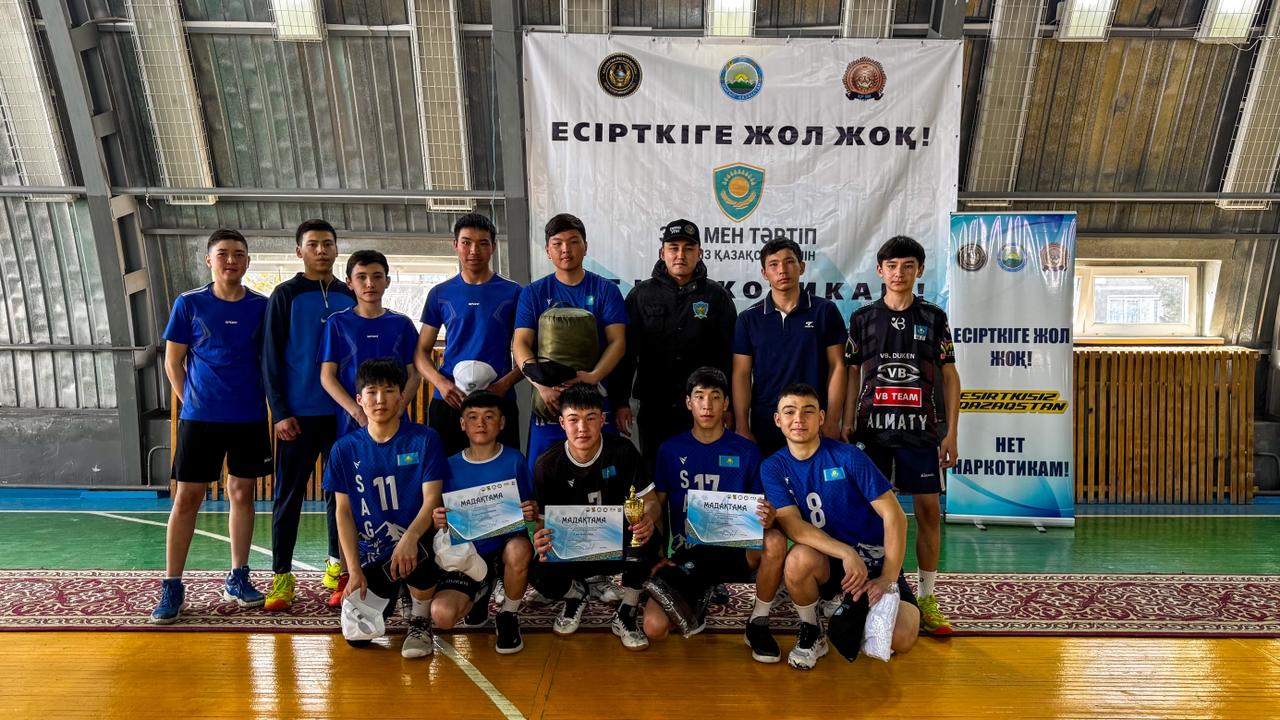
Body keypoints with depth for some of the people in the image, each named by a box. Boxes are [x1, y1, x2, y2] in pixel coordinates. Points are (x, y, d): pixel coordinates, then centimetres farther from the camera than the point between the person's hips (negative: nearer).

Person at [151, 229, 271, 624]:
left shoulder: (262, 306, 2)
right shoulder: (189, 304, -1)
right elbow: (173, 361, 3)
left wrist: (266, 401, 3)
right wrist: (191, 401, -1)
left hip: (250, 417, 2)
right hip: (200, 417, -2)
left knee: (242, 494, 9)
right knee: (187, 498, 1)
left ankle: (238, 578, 21)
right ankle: (172, 587, 9)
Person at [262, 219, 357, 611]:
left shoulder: (350, 298, 9)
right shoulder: (285, 295, 0)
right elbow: (272, 358, -3)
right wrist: (280, 412, -9)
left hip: (344, 412, 3)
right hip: (299, 413, -3)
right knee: (289, 493, 2)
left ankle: (337, 562, 23)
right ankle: (282, 574, 9)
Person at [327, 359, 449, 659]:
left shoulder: (424, 440, -6)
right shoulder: (345, 449, 1)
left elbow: (432, 499, -13)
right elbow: (343, 512, 2)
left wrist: (410, 537, -33)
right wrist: (354, 570, -6)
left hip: (415, 541, -3)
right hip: (370, 553, 3)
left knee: (415, 554, -38)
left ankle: (420, 621, -6)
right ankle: (391, 591, 27)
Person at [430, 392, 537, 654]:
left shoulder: (514, 460, -4)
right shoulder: (451, 466, 1)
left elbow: (529, 509, 1)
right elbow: (443, 521, 6)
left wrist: (532, 513, -22)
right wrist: (439, 523, -17)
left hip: (506, 544, -1)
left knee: (519, 549, -38)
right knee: (442, 615, -22)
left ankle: (508, 617, -5)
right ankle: (479, 593, 18)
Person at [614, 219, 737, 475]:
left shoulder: (717, 296, 4)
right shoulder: (641, 295, 6)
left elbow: (729, 356, 3)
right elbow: (626, 351, 3)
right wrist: (621, 401, -3)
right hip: (654, 408, 1)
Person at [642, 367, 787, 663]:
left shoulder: (746, 451, 2)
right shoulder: (671, 450, 4)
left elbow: (763, 507, 4)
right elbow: (656, 506, 8)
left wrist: (767, 518, -21)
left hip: (734, 549, 0)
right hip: (686, 553, 1)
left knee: (776, 542, -34)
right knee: (654, 628, -21)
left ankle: (758, 624, -8)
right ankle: (695, 599, 15)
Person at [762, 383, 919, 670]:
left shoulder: (848, 456, -11)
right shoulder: (773, 468, -5)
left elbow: (894, 515, -12)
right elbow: (793, 526, -16)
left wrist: (888, 579, -19)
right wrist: (847, 554, -29)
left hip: (873, 558, 0)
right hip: (825, 561, 1)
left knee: (901, 640, -21)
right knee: (799, 560, -35)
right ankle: (811, 633, -5)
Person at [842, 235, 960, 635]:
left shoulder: (934, 318, 6)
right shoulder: (863, 318, 6)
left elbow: (950, 377, 6)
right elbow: (851, 376, 8)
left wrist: (951, 433, 0)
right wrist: (846, 429, 2)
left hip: (920, 429, 0)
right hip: (872, 427, 0)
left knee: (929, 510, 0)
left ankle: (927, 598, 12)